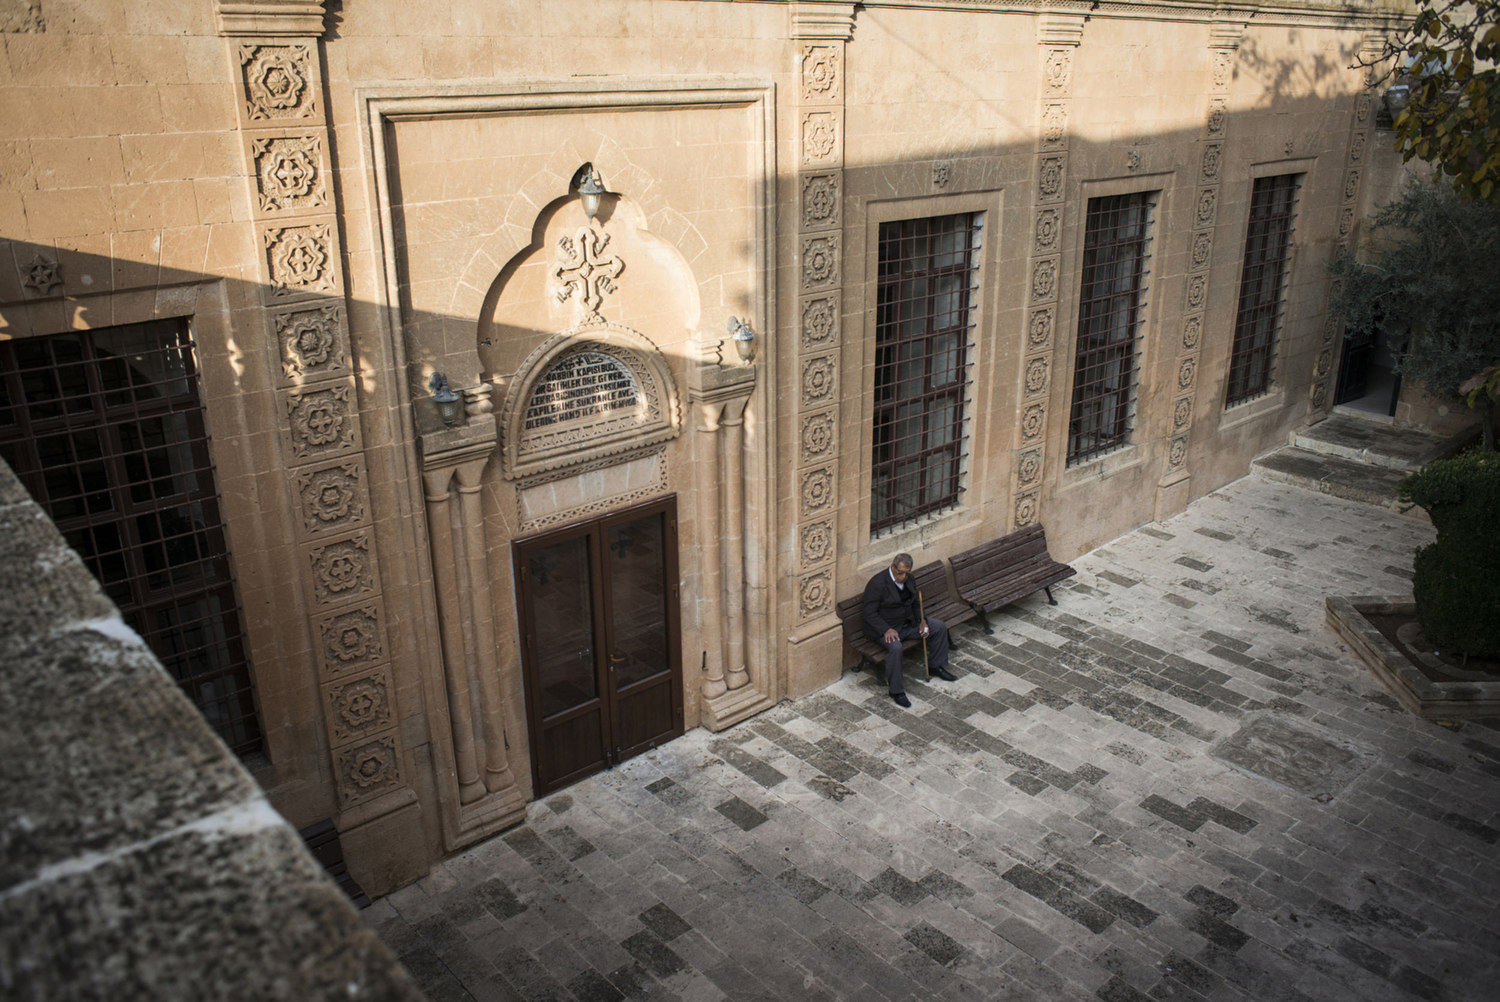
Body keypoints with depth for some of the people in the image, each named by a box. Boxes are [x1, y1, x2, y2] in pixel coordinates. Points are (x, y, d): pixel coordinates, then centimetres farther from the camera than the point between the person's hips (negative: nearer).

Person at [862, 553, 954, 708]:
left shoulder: (908, 579, 2)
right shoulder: (877, 583, -22)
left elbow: (915, 603, 14)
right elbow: (870, 613, -21)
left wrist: (922, 620, -4)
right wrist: (887, 630, -32)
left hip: (908, 622, 8)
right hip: (884, 628, -8)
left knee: (939, 627, 3)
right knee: (895, 646, -37)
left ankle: (935, 666, 22)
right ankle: (896, 690, -22)